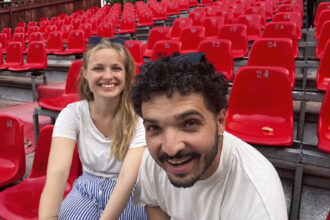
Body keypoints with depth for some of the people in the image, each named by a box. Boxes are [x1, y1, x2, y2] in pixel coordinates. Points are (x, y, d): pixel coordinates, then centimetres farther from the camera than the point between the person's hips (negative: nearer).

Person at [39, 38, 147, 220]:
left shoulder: (138, 116, -16)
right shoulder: (72, 114, -9)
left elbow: (129, 176, -25)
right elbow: (57, 172, -21)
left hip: (129, 193, -1)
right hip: (86, 191, 2)